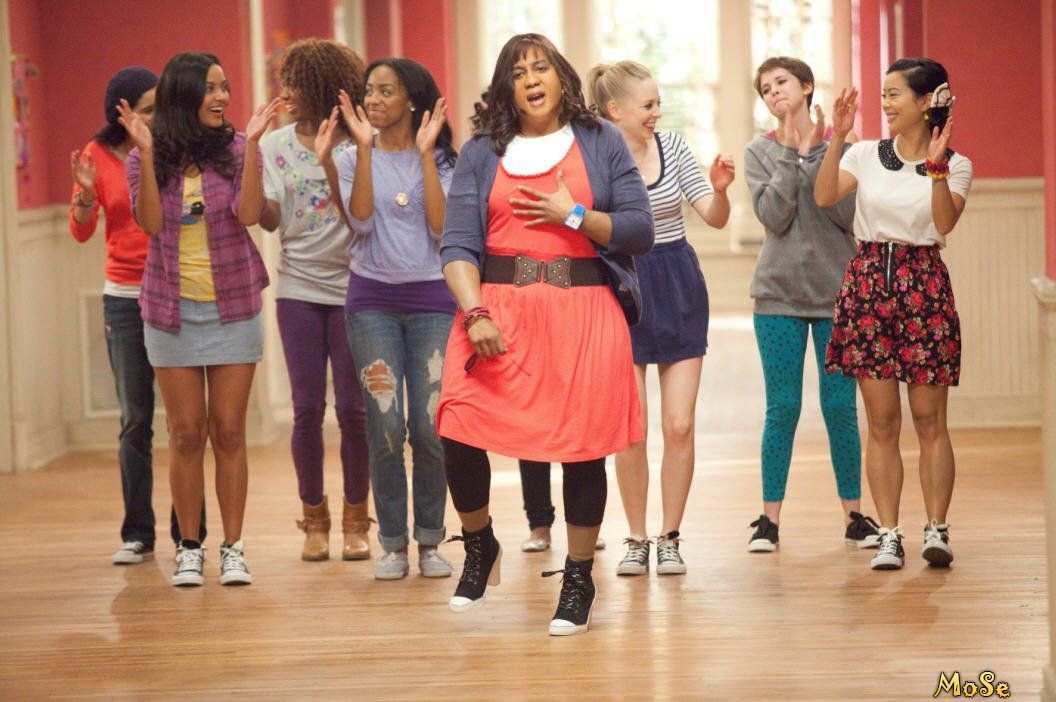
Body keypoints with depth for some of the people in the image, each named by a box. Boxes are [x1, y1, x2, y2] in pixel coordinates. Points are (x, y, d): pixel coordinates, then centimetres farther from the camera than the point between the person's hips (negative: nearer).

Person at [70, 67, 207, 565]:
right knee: (135, 419, 2)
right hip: (125, 298, 1)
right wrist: (85, 194, -18)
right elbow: (81, 231, 2)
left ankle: (189, 533, 4)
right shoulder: (99, 155, 3)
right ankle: (137, 536, 7)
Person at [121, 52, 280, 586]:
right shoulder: (145, 158, 0)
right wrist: (147, 152, -18)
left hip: (233, 309, 0)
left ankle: (233, 548, 8)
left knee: (229, 432, 1)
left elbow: (248, 213, -15)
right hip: (172, 311, 0)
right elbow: (152, 223, -12)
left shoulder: (237, 149, -2)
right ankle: (189, 548, 12)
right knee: (187, 435, 3)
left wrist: (252, 142, -20)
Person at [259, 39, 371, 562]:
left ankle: (355, 518, 13)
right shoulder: (276, 145, 7)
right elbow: (270, 219, -1)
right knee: (308, 407, 1)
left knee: (352, 407, -1)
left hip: (351, 287, -2)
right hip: (299, 288, 2)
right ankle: (313, 518, 14)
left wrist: (329, 162, -23)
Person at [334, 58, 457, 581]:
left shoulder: (441, 160, 5)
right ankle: (392, 543, 6)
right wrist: (365, 147, -12)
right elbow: (361, 218, -11)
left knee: (430, 427, -4)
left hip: (431, 298, 0)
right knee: (385, 427, -4)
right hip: (372, 298, 1)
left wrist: (425, 153, -9)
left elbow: (441, 227, -10)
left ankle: (430, 541, 10)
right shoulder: (355, 160, 7)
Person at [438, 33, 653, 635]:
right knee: (460, 433, -13)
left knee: (583, 444, -3)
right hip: (499, 309, 1)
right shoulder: (483, 153, 11)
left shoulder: (600, 141, 10)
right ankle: (480, 546, 15)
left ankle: (579, 579, 14)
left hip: (584, 311, -1)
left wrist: (573, 215, -8)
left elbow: (640, 230, 5)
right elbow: (458, 245, 3)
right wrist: (474, 313, -12)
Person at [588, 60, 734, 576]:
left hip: (678, 290, 2)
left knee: (680, 425, -2)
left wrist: (719, 189, -17)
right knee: (631, 430, -2)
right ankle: (636, 540, 13)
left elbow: (715, 219, 2)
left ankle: (670, 539, 10)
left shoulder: (672, 147, 2)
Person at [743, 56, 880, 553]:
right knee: (782, 408, 1)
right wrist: (793, 154, -10)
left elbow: (847, 212, -10)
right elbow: (773, 216, -9)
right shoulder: (760, 152, 5)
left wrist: (814, 153, -13)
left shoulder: (841, 144, 3)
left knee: (840, 406, 2)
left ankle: (853, 514, 11)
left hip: (837, 289, 0)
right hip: (779, 293, 0)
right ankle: (770, 517, 7)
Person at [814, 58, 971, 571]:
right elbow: (824, 197, -8)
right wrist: (837, 138, -14)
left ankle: (936, 529, 6)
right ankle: (889, 536, 5)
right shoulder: (865, 155, 8)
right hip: (869, 278, 2)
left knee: (929, 420, -1)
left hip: (923, 284, -2)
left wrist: (936, 167, -21)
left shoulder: (954, 165, 3)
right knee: (882, 423, 2)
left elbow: (944, 225, -12)